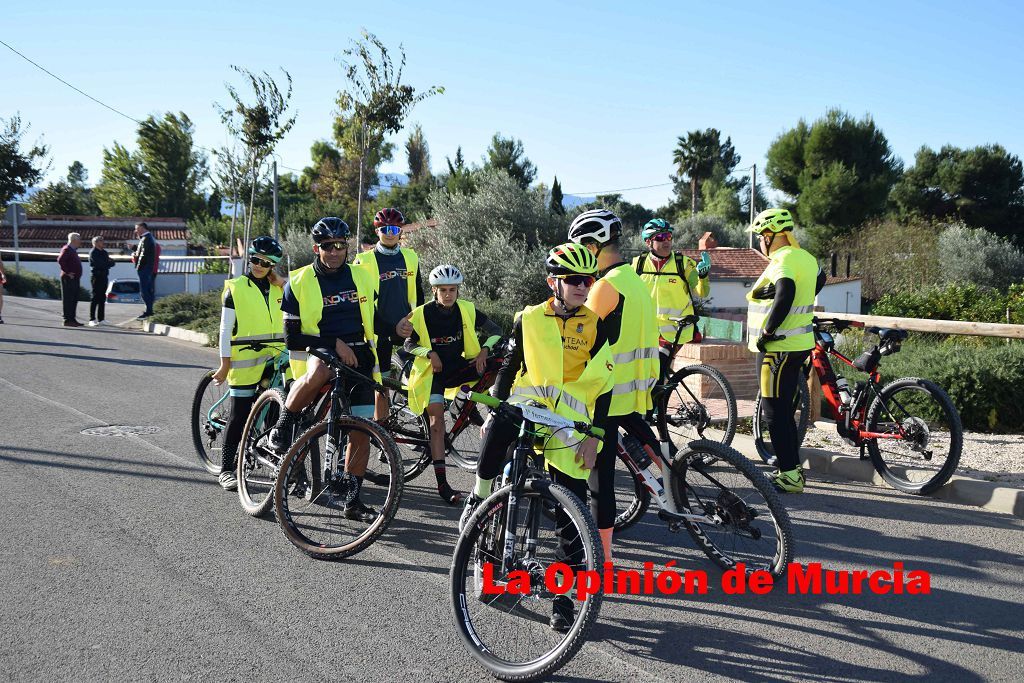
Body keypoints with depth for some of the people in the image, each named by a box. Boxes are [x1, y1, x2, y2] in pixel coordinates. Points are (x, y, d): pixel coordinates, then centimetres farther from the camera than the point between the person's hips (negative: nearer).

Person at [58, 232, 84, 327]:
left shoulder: (73, 250, 19)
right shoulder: (66, 249, -11)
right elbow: (60, 260, -25)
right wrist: (67, 272, -23)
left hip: (75, 279, 10)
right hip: (68, 279, -10)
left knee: (74, 300, 12)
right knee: (68, 300, -8)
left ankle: (73, 319, 18)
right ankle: (67, 320, -7)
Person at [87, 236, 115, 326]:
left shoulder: (104, 252, 18)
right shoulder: (93, 252, -4)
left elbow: (112, 263, 10)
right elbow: (100, 263, -16)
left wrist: (105, 264, -9)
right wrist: (108, 263, 0)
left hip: (104, 276, 7)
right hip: (96, 277, -7)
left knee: (102, 298, 6)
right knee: (95, 298, -8)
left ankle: (101, 319, 9)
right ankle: (92, 319, -6)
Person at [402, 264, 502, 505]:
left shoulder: (467, 310, -4)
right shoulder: (422, 314, -9)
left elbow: (495, 330, 3)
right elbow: (409, 344, -1)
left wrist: (484, 350, -15)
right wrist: (430, 353, -19)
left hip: (460, 366, 3)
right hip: (433, 370, -2)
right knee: (437, 421, -17)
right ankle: (442, 483, -16)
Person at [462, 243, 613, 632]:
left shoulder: (595, 326, 2)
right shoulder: (529, 319, 3)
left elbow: (602, 385, 1)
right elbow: (509, 366, 11)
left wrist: (593, 435, -6)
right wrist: (494, 408, 5)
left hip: (570, 424, 0)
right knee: (497, 428, -34)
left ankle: (563, 597, 11)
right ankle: (480, 498, -10)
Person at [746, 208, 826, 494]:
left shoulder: (783, 261, -17)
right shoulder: (805, 258, 12)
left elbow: (784, 295, -33)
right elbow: (820, 279, 33)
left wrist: (766, 332, -24)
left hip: (779, 348, -10)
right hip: (798, 344, 10)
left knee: (775, 411, -4)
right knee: (784, 408, 18)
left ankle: (789, 475, -2)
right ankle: (792, 467, 25)